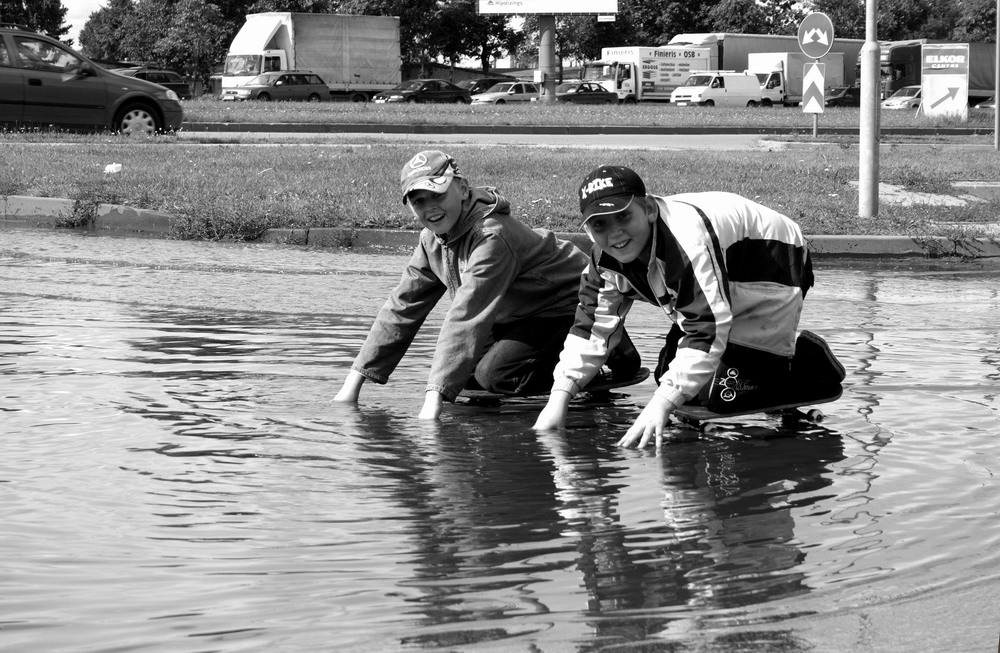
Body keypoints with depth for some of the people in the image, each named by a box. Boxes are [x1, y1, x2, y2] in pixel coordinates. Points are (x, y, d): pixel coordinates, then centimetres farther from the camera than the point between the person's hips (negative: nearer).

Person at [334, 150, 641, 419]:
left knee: (495, 374, -24)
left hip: (568, 307, -9)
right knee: (463, 373, -2)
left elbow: (466, 318, -41)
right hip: (519, 316, 9)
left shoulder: (490, 236, -33)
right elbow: (401, 308, -1)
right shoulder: (434, 238, -5)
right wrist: (353, 384, -7)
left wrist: (434, 398, -47)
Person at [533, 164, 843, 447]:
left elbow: (707, 330, -41)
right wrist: (558, 399, -18)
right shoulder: (606, 258, -12)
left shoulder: (687, 239, -39)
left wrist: (661, 405, -45)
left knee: (725, 395, -18)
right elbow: (593, 326, -6)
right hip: (715, 292, 9)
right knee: (669, 377, 5)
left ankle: (807, 361, 6)